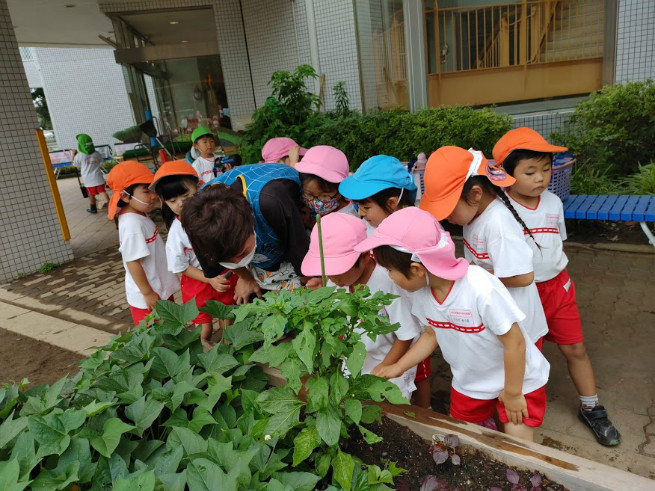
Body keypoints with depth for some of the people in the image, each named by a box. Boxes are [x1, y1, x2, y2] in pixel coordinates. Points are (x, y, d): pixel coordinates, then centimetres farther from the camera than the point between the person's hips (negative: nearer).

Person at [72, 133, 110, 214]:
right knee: (102, 192, 0)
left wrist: (73, 155, 17)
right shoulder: (97, 154, -4)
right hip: (98, 178, 1)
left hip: (88, 179, -1)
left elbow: (75, 164, 6)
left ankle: (93, 208, 27)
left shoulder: (79, 156, -12)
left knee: (91, 194, 13)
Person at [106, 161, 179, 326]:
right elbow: (133, 262, -27)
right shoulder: (132, 224, -28)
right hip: (147, 295, -9)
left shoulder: (141, 216, 2)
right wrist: (147, 293, -22)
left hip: (161, 288, 9)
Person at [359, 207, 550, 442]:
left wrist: (513, 393, -13)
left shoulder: (481, 289, -37)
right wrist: (397, 367, -2)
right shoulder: (421, 291, -16)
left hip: (518, 379, -5)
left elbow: (514, 342, -25)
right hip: (469, 384, 5)